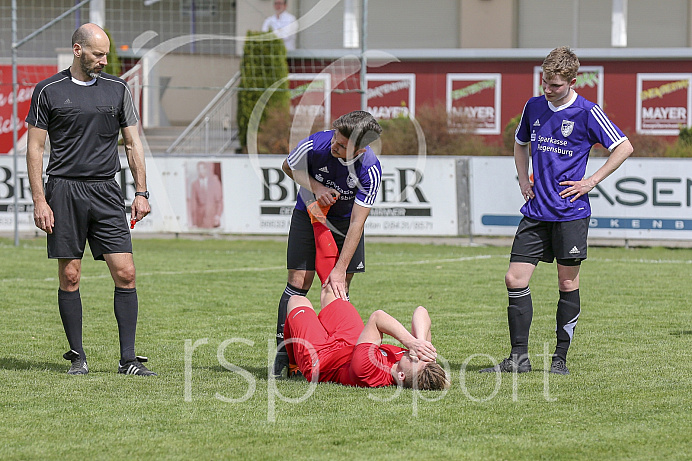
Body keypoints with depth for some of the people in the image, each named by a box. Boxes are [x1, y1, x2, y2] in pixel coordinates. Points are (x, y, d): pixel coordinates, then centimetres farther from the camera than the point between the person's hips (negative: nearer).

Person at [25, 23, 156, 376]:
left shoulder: (117, 90, 11)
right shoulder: (49, 91, 3)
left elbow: (132, 143, 15)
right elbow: (35, 148, 3)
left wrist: (141, 192, 6)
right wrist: (39, 201, -5)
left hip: (106, 192, 2)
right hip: (64, 191, -2)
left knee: (125, 273, -7)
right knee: (69, 277, 0)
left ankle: (128, 359, -2)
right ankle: (77, 357, 10)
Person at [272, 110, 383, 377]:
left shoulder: (370, 170, -31)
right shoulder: (314, 145, -30)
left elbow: (357, 223, -29)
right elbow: (289, 167, -5)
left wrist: (340, 269, -31)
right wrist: (315, 187, -22)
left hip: (345, 218, 0)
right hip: (309, 212, 0)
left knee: (339, 286, -5)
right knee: (298, 282, -9)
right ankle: (283, 352, -6)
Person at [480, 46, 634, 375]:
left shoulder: (586, 113, -7)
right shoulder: (534, 107, 8)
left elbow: (624, 147, -4)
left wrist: (592, 181, -8)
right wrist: (523, 179, 13)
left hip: (570, 212, -5)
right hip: (536, 211, 5)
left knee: (568, 283, 2)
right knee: (515, 279, -3)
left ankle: (560, 358, 11)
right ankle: (519, 358, 2)